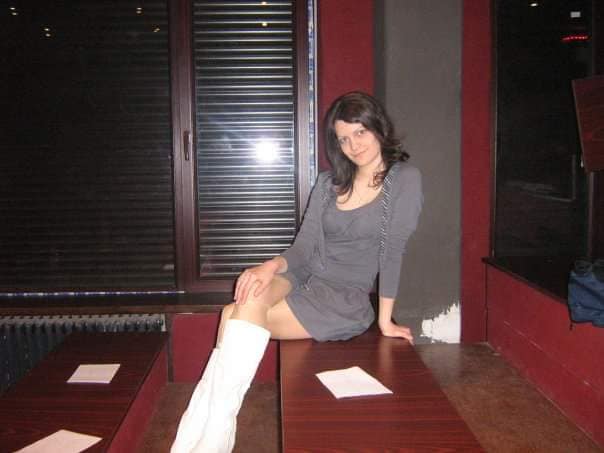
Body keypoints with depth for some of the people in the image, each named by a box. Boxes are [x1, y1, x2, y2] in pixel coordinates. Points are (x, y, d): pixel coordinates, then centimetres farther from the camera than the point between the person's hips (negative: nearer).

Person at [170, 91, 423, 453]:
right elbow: (303, 249, 4)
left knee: (236, 316, -25)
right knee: (252, 294, -30)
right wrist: (273, 265, -17)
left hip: (346, 300, -4)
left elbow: (392, 251, -8)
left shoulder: (404, 179, -3)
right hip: (303, 280, 4)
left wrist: (385, 319, -9)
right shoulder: (329, 182, 12)